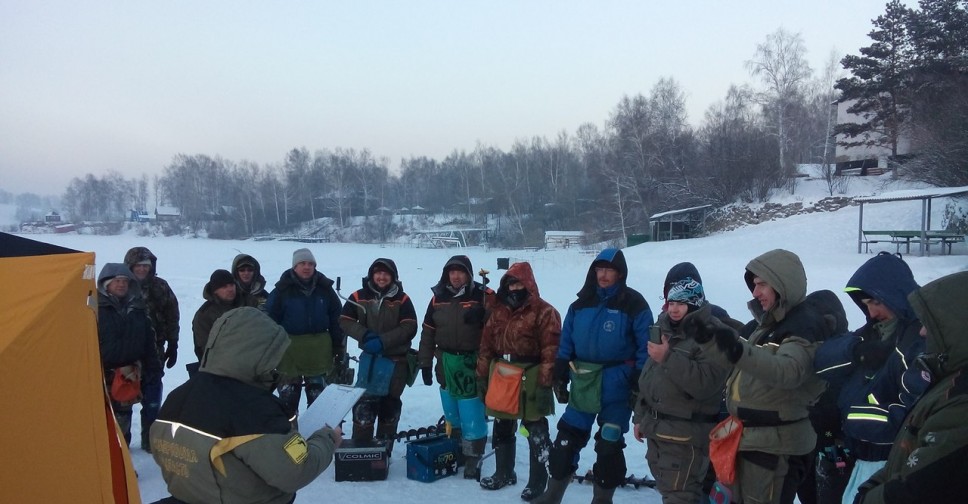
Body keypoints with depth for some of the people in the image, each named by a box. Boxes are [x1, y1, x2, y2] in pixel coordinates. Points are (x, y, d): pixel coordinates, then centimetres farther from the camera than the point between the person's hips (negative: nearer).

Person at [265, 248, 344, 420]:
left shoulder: (325, 288, 2)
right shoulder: (283, 289, -6)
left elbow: (336, 318, 7)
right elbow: (271, 319, -4)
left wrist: (338, 345, 5)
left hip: (319, 348, 2)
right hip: (290, 347, -2)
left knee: (317, 392, 13)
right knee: (288, 393, 5)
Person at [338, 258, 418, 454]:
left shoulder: (402, 299, -5)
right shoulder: (359, 297, -1)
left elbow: (409, 328, -12)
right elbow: (345, 321, -2)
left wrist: (383, 340, -21)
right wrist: (365, 335, -18)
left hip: (397, 360, 0)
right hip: (370, 357, 0)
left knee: (390, 405, 10)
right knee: (364, 403, -8)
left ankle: (384, 449, 23)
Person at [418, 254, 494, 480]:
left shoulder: (484, 296, -7)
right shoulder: (438, 297, 6)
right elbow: (428, 333, 10)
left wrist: (483, 314, -27)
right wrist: (425, 363, 9)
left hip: (473, 365, -4)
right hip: (447, 364, 5)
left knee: (472, 415, -5)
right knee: (451, 414, 16)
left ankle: (472, 459, 6)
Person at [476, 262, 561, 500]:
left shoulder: (544, 312, -11)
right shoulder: (498, 310, 9)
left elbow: (550, 351, -15)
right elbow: (486, 344, 12)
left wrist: (545, 384, -19)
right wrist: (482, 376, 9)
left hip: (529, 380, -6)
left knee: (536, 432, 3)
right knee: (501, 429, 18)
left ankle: (538, 482, 16)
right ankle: (504, 473, 35)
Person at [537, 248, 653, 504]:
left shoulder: (634, 305, -8)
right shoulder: (582, 303, 6)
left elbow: (645, 348, -8)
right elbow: (566, 344, 10)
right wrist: (560, 378, 7)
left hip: (616, 385, -4)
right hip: (582, 384, 5)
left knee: (609, 445, 6)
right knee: (566, 440, 10)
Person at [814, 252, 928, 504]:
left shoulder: (925, 338, -15)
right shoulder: (876, 330, 12)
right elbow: (823, 359, 2)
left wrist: (857, 419, -18)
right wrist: (856, 350, -15)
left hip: (891, 463, -8)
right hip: (861, 454, 8)